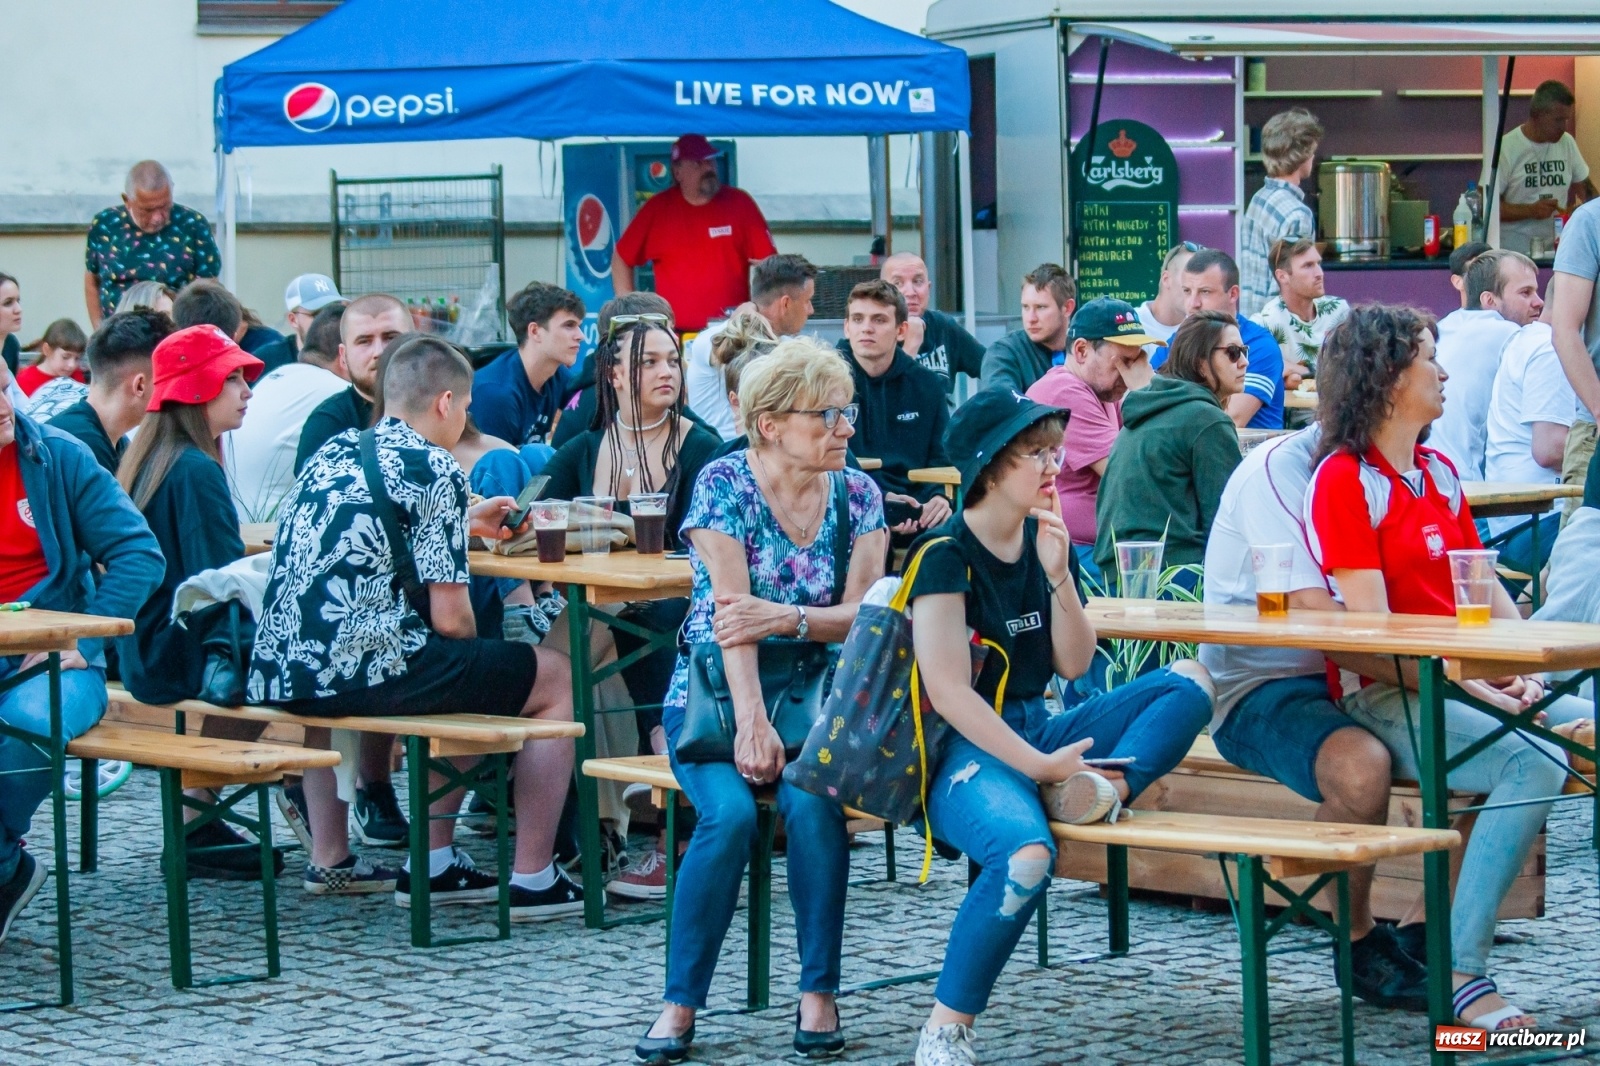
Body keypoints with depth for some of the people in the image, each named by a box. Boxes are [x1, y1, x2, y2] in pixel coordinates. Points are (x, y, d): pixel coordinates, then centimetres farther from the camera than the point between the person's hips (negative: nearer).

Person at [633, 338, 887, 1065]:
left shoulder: (857, 495, 3)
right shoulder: (724, 484, -8)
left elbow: (864, 614, -4)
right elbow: (731, 611, -16)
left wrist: (788, 617, -24)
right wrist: (751, 721, -26)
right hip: (715, 696, -2)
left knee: (813, 804, -29)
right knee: (730, 813, -30)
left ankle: (819, 995, -16)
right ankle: (680, 1005, -18)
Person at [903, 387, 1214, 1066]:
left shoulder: (1045, 541, 11)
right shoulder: (947, 555, -12)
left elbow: (1074, 665, 10)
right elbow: (949, 692, -19)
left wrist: (1059, 575, -6)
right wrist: (1038, 767, -24)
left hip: (1036, 731, 8)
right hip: (965, 750, -8)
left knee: (1189, 683, -2)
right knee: (1024, 854, -38)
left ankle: (1106, 790, -27)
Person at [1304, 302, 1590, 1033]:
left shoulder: (1441, 472, 18)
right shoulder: (1344, 479, -7)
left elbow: (1486, 589, 13)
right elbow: (1370, 624, -14)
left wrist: (1523, 670, -6)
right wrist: (1475, 685, -20)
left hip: (1466, 687, 8)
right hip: (1383, 698, -8)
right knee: (1531, 766, -30)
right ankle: (1460, 974, -27)